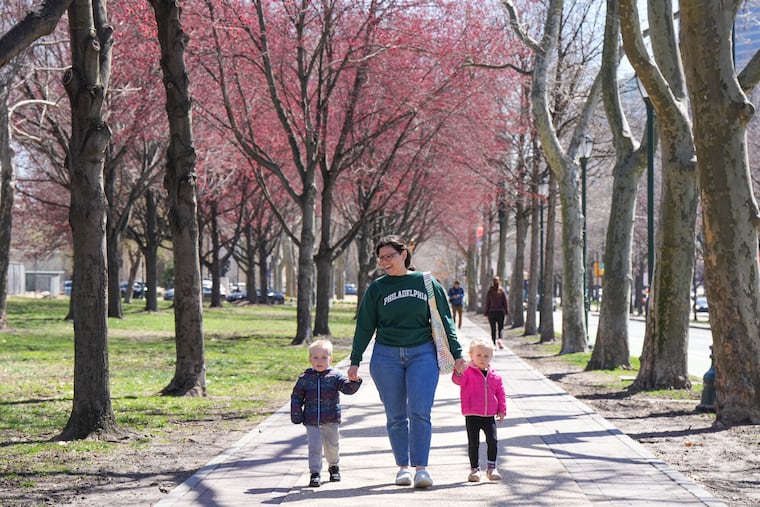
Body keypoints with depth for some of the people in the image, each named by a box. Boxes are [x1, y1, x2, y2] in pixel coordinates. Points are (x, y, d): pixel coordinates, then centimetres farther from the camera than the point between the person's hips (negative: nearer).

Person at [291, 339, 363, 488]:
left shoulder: (335, 376, -1)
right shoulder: (305, 378, 1)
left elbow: (347, 388, -11)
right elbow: (296, 397, 6)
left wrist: (354, 382, -33)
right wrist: (296, 416, -2)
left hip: (331, 420, 1)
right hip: (311, 421, 0)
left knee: (331, 445, 12)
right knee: (314, 446, -7)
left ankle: (334, 466, 37)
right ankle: (315, 473, 0)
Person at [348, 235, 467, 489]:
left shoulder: (427, 283, 6)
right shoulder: (377, 288, 7)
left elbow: (445, 321, 10)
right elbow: (365, 326, 10)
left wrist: (457, 354, 5)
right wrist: (355, 361, 6)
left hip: (422, 353, -1)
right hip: (386, 356, 1)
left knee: (420, 412, -11)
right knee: (396, 416, 3)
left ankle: (421, 467, -10)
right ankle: (403, 466, 11)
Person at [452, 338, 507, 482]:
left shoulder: (495, 377, 6)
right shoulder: (468, 372, -4)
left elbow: (501, 394, 12)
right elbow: (458, 380, -22)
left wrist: (502, 411, 5)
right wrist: (459, 372, -43)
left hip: (489, 416, 2)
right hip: (472, 415, -2)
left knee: (492, 440, -3)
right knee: (473, 443, 3)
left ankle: (491, 468, 8)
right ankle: (474, 469, 13)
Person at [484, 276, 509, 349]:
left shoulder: (489, 291, -4)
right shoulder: (502, 291, -4)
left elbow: (487, 303, -1)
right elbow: (505, 302, -3)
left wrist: (486, 312, 5)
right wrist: (507, 311, 5)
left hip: (491, 312, 0)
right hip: (500, 312, 0)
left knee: (493, 329, 8)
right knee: (500, 328, 8)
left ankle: (494, 344, 8)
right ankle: (499, 339, -20)